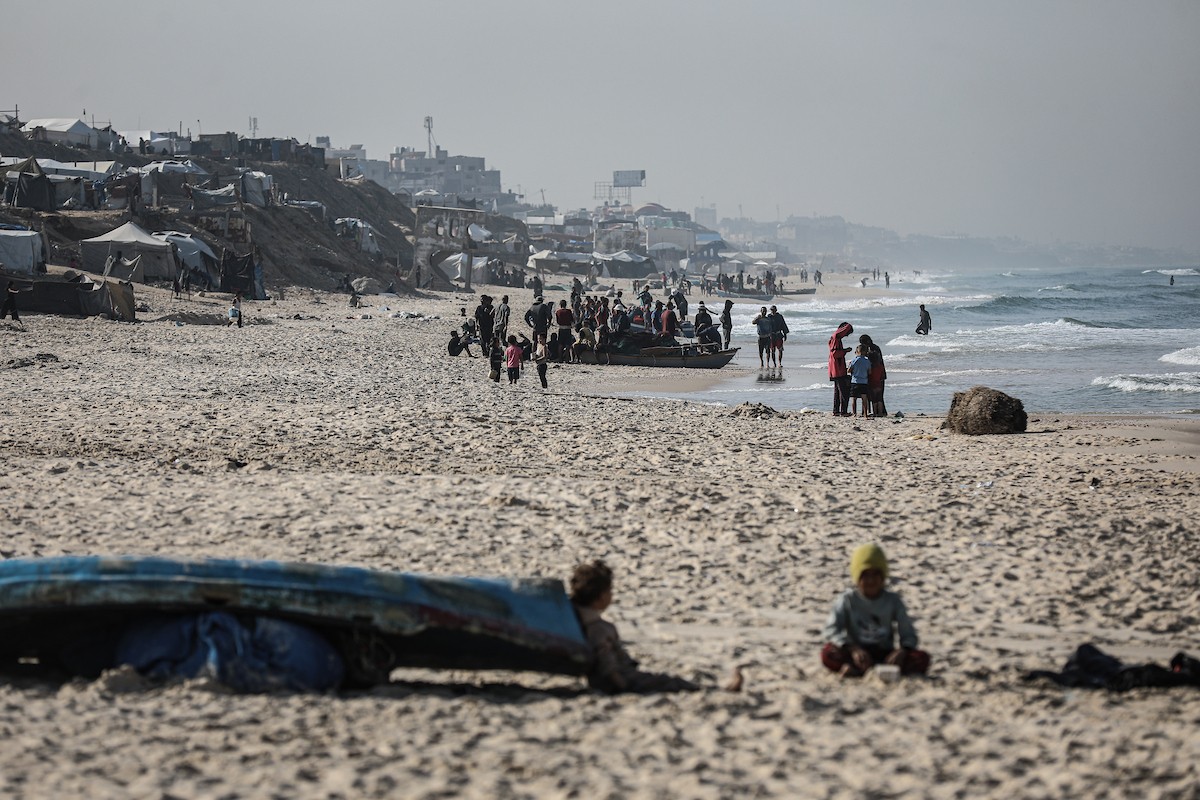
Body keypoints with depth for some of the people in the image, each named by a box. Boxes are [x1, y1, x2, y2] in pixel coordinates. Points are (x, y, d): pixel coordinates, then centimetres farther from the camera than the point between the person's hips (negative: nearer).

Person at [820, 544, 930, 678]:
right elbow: (831, 630, -11)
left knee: (922, 658, -26)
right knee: (828, 654, -32)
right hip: (858, 654, -2)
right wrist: (853, 649, -28)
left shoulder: (893, 601, 5)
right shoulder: (848, 600, 1)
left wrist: (902, 651, -23)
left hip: (885, 655, 2)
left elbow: (908, 634, 1)